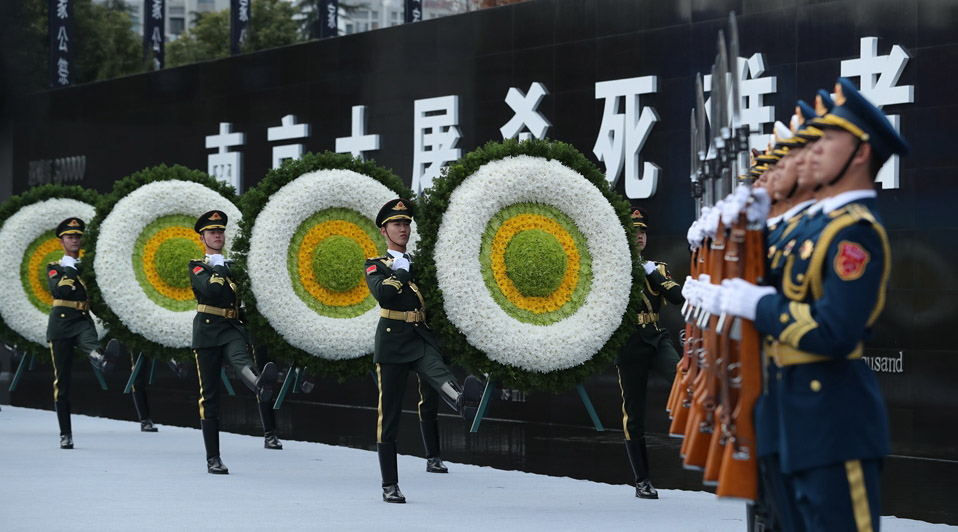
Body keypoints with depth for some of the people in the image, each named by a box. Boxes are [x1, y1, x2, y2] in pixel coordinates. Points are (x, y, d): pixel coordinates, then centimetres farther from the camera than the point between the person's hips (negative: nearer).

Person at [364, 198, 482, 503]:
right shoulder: (376, 266, 11)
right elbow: (382, 293, -11)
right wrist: (405, 272, -2)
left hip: (422, 340, 2)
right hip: (392, 340, -2)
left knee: (438, 374, -32)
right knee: (389, 413, -1)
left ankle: (464, 402, -67)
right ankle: (390, 486, 5)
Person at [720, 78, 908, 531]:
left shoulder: (856, 233, -18)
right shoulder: (823, 219, 12)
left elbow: (833, 334, -26)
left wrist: (756, 303, -17)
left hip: (835, 419, -10)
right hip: (806, 410, 10)